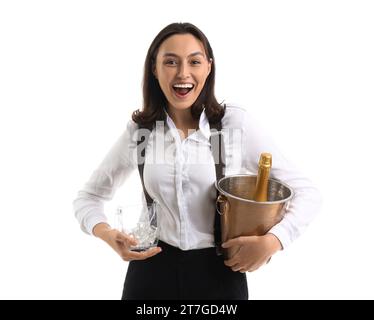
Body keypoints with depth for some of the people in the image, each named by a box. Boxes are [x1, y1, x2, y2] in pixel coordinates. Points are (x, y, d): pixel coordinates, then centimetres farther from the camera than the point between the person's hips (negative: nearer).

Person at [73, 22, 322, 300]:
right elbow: (88, 197, 6)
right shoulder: (138, 130, -5)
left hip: (220, 273, -1)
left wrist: (271, 242, -22)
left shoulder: (235, 123, -11)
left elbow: (306, 193, -7)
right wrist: (106, 234, -13)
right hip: (151, 270, 2)